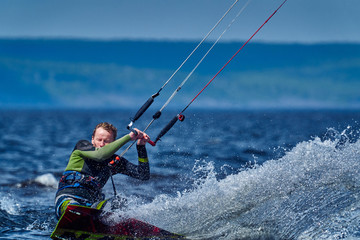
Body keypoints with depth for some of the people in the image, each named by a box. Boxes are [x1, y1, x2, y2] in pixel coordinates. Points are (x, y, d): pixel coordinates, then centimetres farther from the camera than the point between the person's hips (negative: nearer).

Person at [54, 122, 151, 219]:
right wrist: (128, 137, -12)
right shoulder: (81, 146, 6)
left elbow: (144, 175, 13)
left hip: (92, 204, 6)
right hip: (67, 199, -6)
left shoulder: (114, 161, 17)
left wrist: (141, 146, 4)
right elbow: (100, 155, -15)